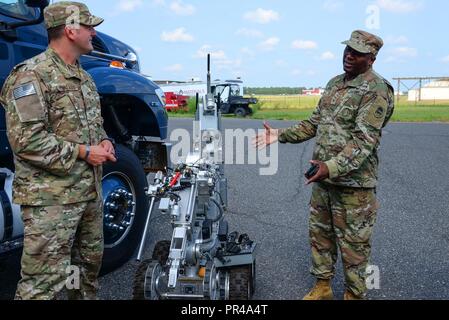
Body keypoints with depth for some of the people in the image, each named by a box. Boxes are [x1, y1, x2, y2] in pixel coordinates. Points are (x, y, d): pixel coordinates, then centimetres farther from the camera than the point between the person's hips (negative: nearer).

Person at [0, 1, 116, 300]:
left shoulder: (83, 76, 15)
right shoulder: (31, 76, -14)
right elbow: (25, 139, -22)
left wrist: (104, 142, 4)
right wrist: (84, 152, -18)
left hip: (90, 191, 9)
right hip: (51, 198, -9)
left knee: (90, 263, 22)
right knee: (44, 283, -4)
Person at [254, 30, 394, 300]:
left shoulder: (376, 90, -15)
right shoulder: (335, 83, 12)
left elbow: (364, 140, -23)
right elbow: (316, 122, 17)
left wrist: (332, 167, -34)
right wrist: (281, 135, 7)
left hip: (354, 181, -8)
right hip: (323, 178, 8)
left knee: (353, 243, 5)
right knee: (320, 233, 17)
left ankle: (355, 294, 24)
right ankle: (322, 288, 34)